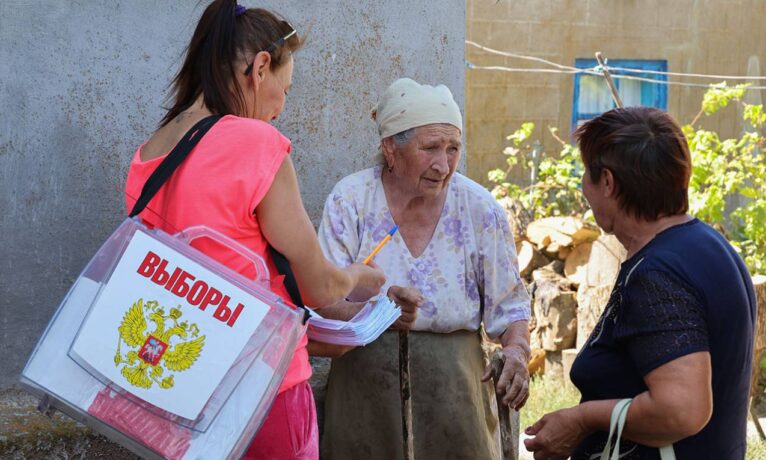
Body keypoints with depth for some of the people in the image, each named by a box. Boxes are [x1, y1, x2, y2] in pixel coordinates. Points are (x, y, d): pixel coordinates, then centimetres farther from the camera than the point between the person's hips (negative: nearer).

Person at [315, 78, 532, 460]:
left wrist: (516, 350, -17)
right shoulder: (350, 199, -4)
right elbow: (325, 302, -10)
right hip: (363, 386, 0)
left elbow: (509, 308, 4)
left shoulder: (479, 209, -2)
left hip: (451, 385, 1)